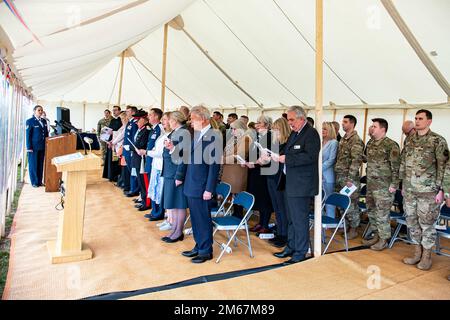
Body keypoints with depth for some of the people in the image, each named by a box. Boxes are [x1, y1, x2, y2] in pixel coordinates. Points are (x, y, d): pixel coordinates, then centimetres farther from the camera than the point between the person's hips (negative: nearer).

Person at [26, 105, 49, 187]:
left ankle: (39, 181, 18)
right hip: (34, 147, -5)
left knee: (41, 164, 10)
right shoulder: (30, 121, -5)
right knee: (33, 164, 3)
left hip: (42, 147, 5)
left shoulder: (44, 121, 11)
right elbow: (28, 135, -7)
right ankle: (34, 182, 11)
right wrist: (29, 147, -12)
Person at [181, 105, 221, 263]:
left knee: (203, 219, 4)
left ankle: (206, 251, 20)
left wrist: (209, 189, -17)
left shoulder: (214, 136, -14)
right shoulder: (196, 134, 11)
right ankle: (198, 247, 31)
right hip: (191, 185, 8)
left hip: (202, 187, -8)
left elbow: (214, 164, -16)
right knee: (195, 219, 17)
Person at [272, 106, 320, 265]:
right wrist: (279, 156, 0)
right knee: (291, 219, 18)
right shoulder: (294, 133, 15)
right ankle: (291, 247, 31)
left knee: (299, 219, 0)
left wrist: (286, 159, -23)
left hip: (301, 185, -9)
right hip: (290, 183, 9)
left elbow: (310, 156, -24)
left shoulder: (311, 133, -12)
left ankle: (300, 252, 13)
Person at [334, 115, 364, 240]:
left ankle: (353, 229, 13)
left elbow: (356, 160, -19)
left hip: (349, 177, -8)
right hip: (339, 176, 8)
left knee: (351, 204, 0)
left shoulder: (356, 140, -13)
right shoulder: (343, 139, 14)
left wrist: (350, 178, -21)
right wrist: (337, 173, 15)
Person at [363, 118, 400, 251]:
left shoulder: (391, 145, -13)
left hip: (384, 186, -8)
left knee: (382, 213, 0)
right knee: (371, 211, 15)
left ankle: (384, 240, 14)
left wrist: (394, 184, -16)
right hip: (370, 185, 8)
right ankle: (377, 235, 30)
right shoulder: (370, 143, 11)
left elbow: (396, 166, -15)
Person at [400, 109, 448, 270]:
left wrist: (440, 189, -12)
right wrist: (403, 184, 14)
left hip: (428, 191, -5)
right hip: (409, 191, 6)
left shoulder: (438, 141, -6)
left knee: (427, 223, 3)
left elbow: (443, 166, -8)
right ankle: (417, 252, 25)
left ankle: (426, 255, 18)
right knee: (411, 221, 11)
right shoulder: (410, 141, 11)